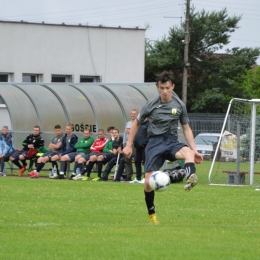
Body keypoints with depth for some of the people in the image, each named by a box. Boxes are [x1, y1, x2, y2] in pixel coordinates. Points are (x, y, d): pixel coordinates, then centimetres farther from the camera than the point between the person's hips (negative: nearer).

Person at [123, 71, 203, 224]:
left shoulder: (179, 105, 2)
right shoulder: (151, 105, -1)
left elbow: (186, 128, 11)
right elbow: (137, 123, 13)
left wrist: (194, 150, 2)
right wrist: (129, 145, 10)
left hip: (172, 142, 0)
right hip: (155, 142, 0)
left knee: (188, 152, -36)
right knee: (149, 182, -9)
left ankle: (191, 178, -65)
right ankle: (151, 213, 13)